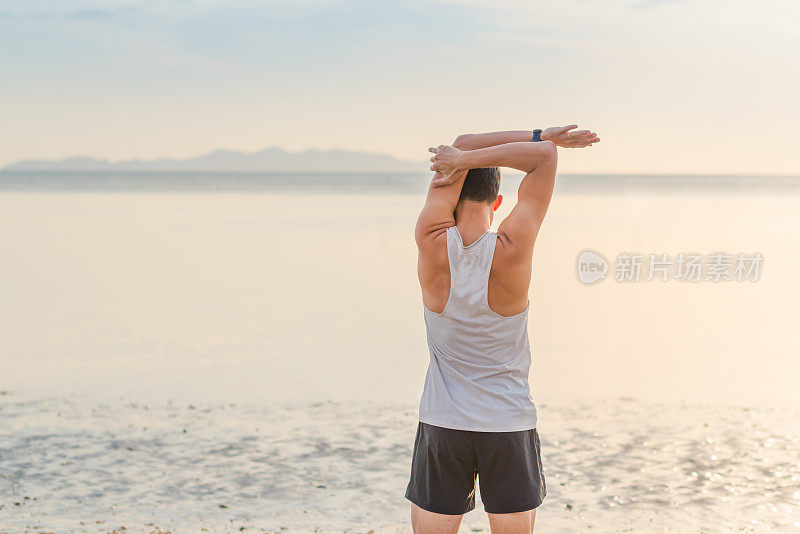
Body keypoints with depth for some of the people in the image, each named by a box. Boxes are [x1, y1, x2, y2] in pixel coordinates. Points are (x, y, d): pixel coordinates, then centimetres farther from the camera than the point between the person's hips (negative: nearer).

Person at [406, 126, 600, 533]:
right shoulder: (512, 250, -16)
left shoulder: (433, 244, -12)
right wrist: (466, 160, -13)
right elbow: (545, 156, -9)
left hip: (442, 426, 1)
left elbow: (461, 146, -1)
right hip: (509, 424, 0)